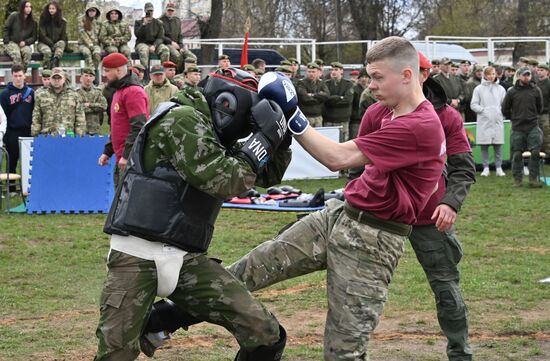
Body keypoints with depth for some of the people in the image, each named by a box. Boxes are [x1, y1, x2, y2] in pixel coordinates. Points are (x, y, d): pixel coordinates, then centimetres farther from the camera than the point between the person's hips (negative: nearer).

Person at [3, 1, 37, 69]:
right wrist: (6, 41, -8)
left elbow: (34, 37, 9)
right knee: (16, 54, -35)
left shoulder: (32, 22, 10)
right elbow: (6, 29, 2)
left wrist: (25, 42, -10)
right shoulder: (14, 16, 2)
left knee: (28, 52, -33)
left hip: (24, 44, 2)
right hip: (12, 42, -2)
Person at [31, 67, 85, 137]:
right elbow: (36, 120, 12)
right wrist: (34, 136, 3)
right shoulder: (41, 96, 12)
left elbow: (80, 120, 8)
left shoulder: (74, 95, 10)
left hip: (68, 136, 0)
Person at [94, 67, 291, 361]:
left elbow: (268, 176, 24)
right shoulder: (183, 120, -11)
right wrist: (264, 136, -11)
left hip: (187, 259, 8)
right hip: (138, 256, -8)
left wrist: (280, 135, 7)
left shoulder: (214, 137, 15)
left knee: (264, 335, -4)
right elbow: (223, 181, -19)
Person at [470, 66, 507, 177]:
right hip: (484, 121, -1)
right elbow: (473, 105, 2)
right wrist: (483, 110, -9)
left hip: (497, 121, 1)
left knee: (498, 145, 1)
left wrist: (500, 112, -3)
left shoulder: (500, 89, 9)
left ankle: (499, 168, 6)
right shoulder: (479, 89, 3)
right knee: (484, 145, 0)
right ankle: (486, 168, 7)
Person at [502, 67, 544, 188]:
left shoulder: (536, 90, 3)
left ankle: (533, 179, 1)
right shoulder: (511, 92, -1)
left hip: (533, 127, 1)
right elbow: (505, 109, 8)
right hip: (517, 128, -1)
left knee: (535, 153, -6)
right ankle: (517, 179, 12)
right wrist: (514, 119, 10)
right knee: (517, 154, 3)